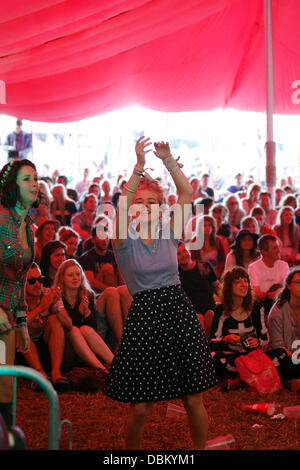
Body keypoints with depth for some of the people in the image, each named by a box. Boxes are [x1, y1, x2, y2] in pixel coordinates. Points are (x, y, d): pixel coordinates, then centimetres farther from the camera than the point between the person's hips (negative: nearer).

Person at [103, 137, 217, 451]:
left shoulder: (169, 234, 8)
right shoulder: (124, 240, -1)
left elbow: (187, 194, -1)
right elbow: (123, 205, -20)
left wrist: (168, 160, -10)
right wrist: (139, 166, -28)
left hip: (180, 313, 3)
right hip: (145, 315, -3)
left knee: (194, 400, 6)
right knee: (140, 407, 0)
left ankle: (200, 448, 25)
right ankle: (131, 451, 25)